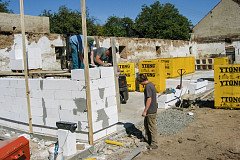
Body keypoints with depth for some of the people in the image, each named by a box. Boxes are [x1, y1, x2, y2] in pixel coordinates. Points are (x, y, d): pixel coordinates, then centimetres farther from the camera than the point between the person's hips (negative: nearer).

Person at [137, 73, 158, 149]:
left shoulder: (148, 87, -22)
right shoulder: (151, 84, 9)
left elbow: (149, 99, -25)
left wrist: (145, 111, -20)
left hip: (151, 111, -10)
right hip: (152, 109, 10)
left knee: (152, 127, 1)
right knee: (146, 124, 23)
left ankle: (154, 144, 12)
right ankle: (148, 139, 37)